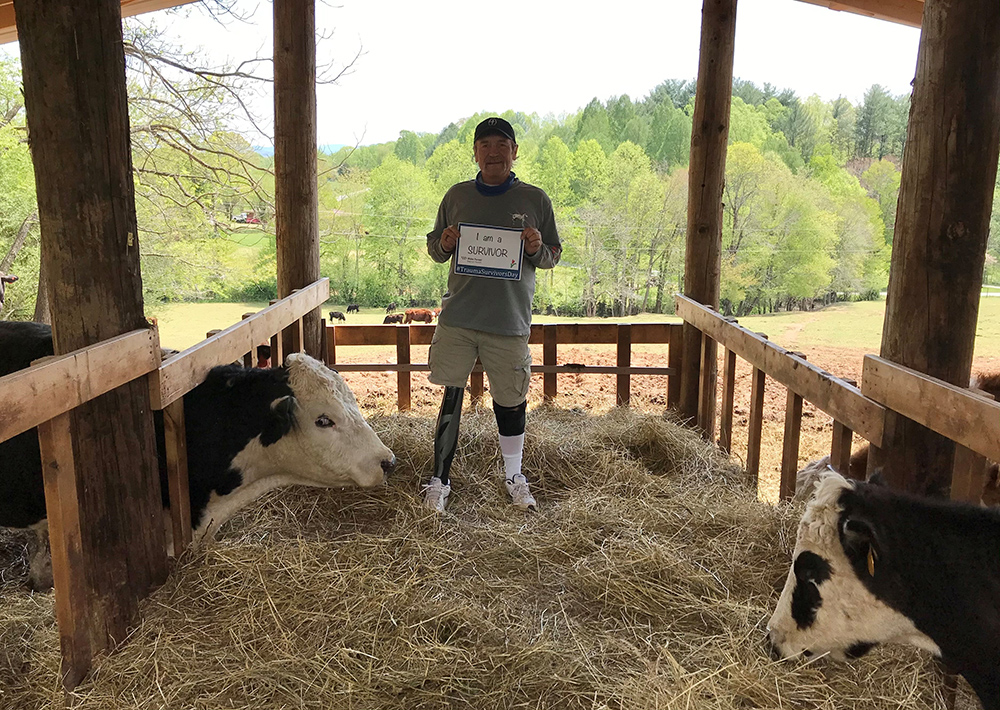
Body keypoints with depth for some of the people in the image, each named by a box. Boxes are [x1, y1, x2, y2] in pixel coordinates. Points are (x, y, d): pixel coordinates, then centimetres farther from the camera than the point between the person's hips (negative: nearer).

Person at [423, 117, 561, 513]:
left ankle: (513, 476, 30)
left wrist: (537, 249, -12)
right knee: (451, 398, 1)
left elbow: (553, 257, 10)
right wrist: (444, 245, -6)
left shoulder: (535, 200, 5)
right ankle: (439, 479, 16)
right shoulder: (456, 197, 9)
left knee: (511, 401, 8)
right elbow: (435, 250, 17)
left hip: (510, 321, -1)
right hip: (458, 316, 1)